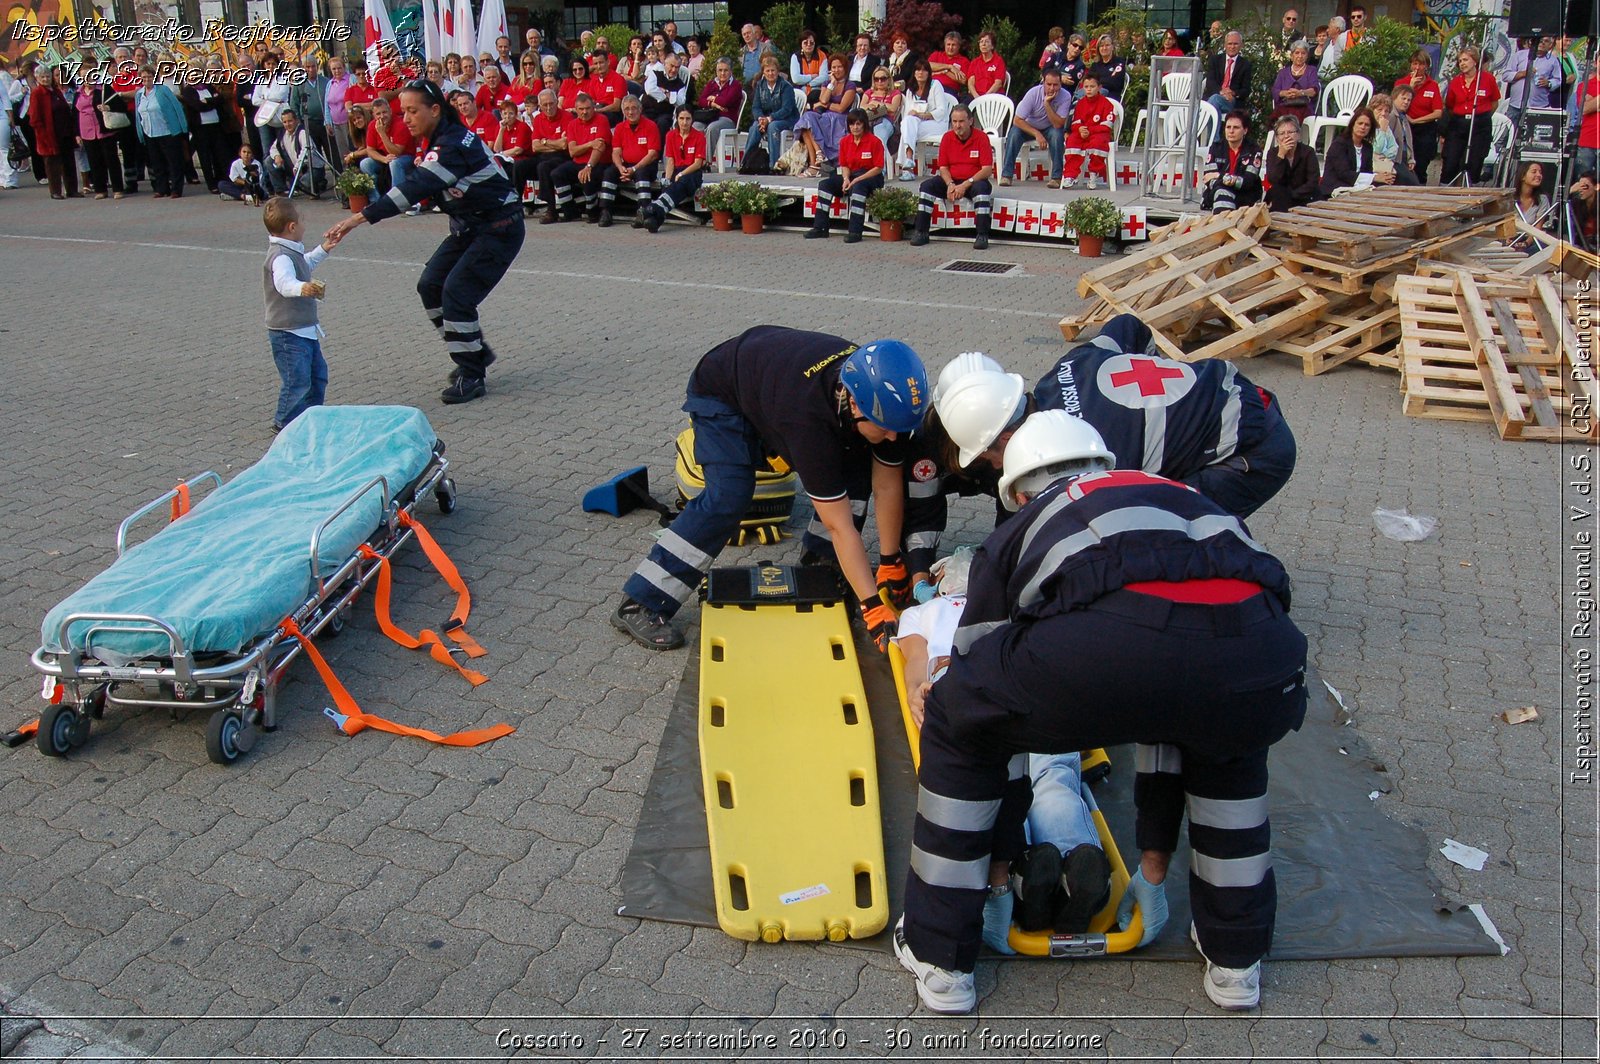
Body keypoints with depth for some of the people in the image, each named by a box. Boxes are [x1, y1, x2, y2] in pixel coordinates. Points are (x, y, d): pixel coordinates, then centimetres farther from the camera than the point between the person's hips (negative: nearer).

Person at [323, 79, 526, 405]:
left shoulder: (453, 144, -26)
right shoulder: (436, 140, 5)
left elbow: (416, 187, -35)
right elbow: (423, 185, 11)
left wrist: (361, 217, -39)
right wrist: (423, 167, -13)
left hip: (499, 229, -10)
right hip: (468, 228, 10)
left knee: (456, 293, -16)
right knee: (431, 285, 6)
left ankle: (472, 377, -5)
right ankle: (476, 351, 21)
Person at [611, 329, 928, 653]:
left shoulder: (878, 390, -27)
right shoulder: (808, 418, -45)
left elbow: (887, 486, -16)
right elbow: (840, 527, -42)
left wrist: (891, 565, -15)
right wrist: (874, 607, -40)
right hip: (722, 393, -7)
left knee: (855, 468, -5)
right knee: (728, 497, -25)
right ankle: (639, 605, -20)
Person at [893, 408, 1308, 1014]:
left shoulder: (1017, 534, 33)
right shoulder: (1181, 497, 43)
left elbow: (977, 697, 36)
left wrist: (1003, 857, 50)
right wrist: (1154, 867, 57)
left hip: (1105, 648, -4)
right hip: (1257, 652, 4)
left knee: (957, 731, 25)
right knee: (1226, 744, 40)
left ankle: (940, 958, 33)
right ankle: (1236, 958, 44)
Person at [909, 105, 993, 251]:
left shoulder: (981, 137, -10)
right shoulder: (947, 138, 1)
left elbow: (987, 170, -15)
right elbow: (943, 167, 3)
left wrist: (965, 185, -25)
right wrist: (950, 184, -18)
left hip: (974, 181, -4)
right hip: (952, 180, 4)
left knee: (982, 188, -36)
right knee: (927, 186, -17)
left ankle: (982, 236, -34)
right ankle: (921, 232, -15)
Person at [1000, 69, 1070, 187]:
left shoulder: (1066, 96, -21)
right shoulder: (1033, 93, -22)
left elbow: (1058, 125, -27)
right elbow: (1017, 120, -22)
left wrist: (1047, 104, -36)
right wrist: (1037, 134, -31)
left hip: (1050, 128, 0)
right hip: (1029, 127, 0)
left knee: (1057, 135, -33)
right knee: (1014, 133, -29)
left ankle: (1056, 177, -24)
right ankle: (1006, 175, -22)